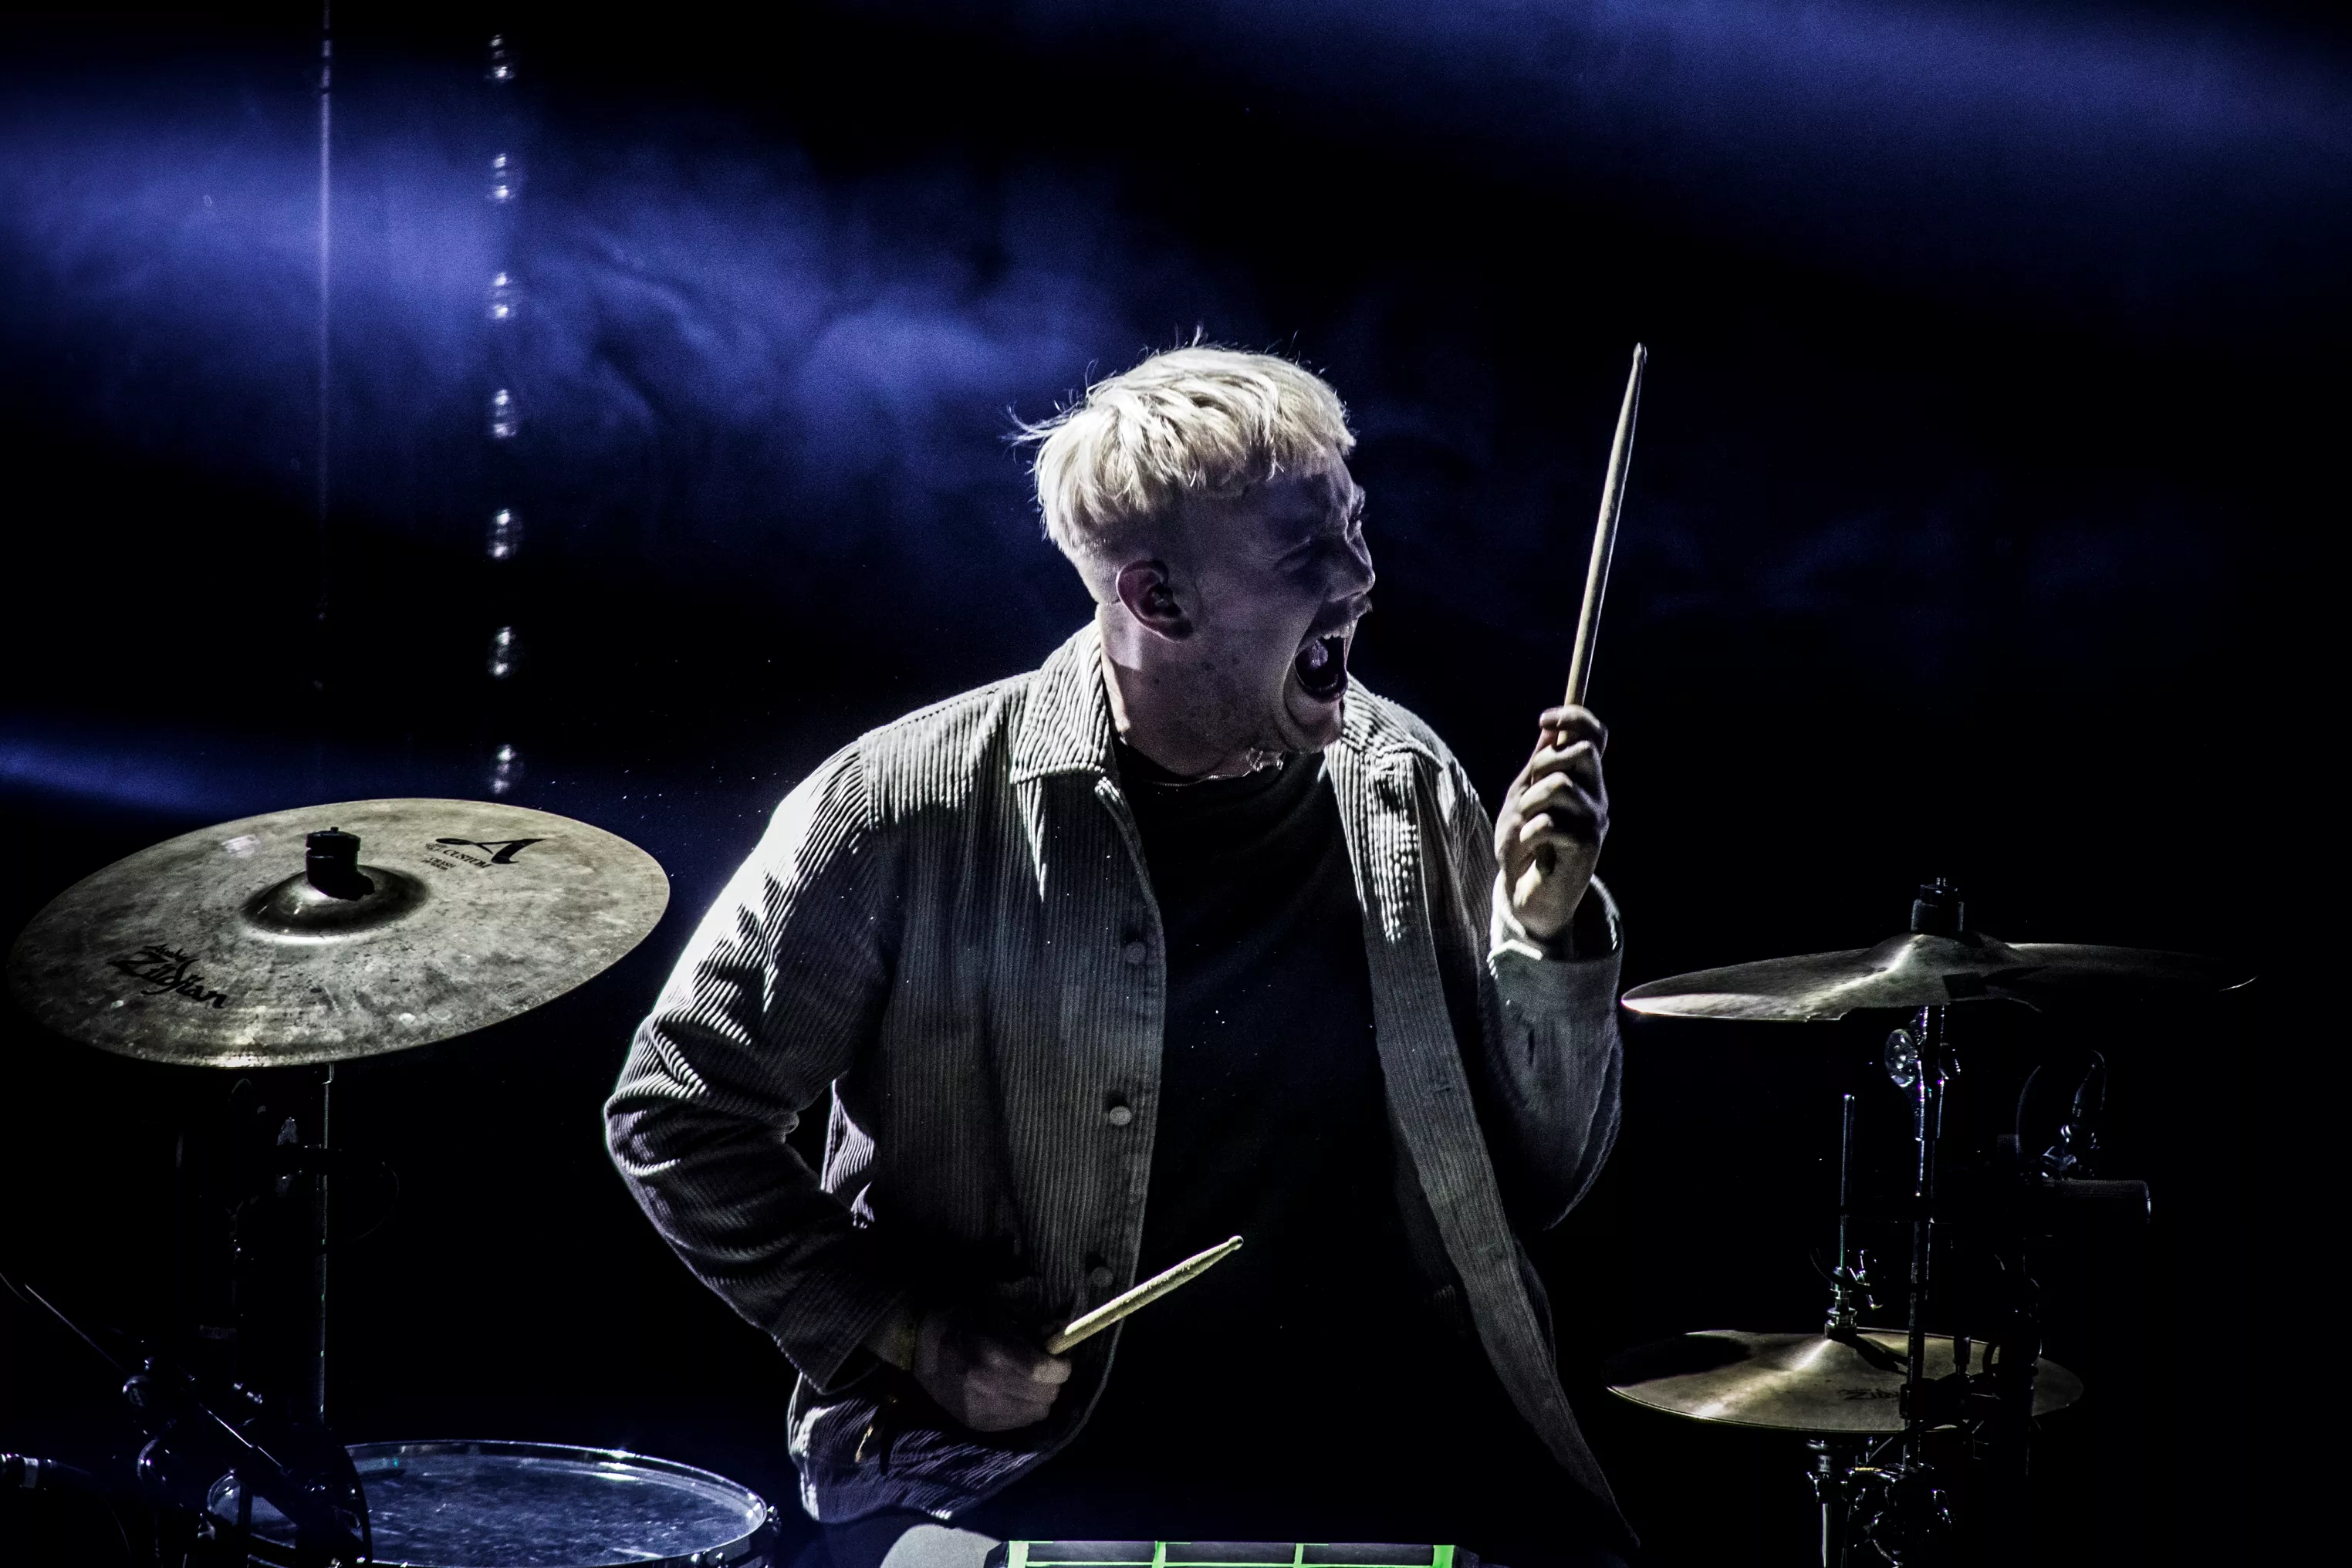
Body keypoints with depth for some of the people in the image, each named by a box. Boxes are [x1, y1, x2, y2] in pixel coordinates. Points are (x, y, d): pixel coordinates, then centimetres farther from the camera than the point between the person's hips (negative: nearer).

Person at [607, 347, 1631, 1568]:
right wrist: (903, 1339, -9)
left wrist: (1544, 932, -9)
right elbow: (675, 1115, -2)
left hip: (1372, 1430, 3)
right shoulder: (911, 809, -11)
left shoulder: (1402, 790, 1)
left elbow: (1536, 1182, 7)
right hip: (1008, 1453, -2)